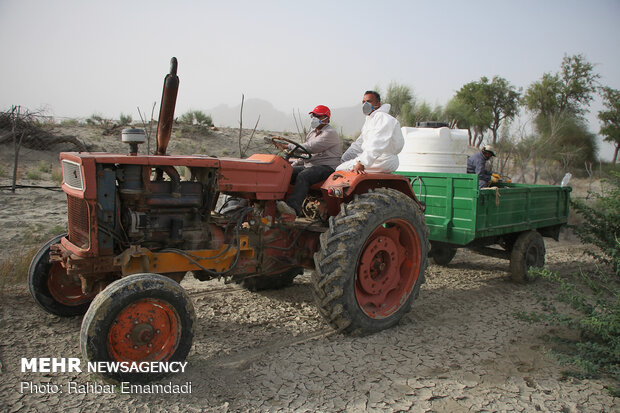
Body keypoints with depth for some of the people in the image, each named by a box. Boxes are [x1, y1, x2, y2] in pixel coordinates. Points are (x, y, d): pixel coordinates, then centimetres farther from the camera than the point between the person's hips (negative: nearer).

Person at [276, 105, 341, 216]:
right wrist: (293, 165, 15)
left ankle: (293, 207, -50)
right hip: (309, 165, 8)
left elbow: (311, 148, -20)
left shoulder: (330, 133, -7)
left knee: (303, 176, -36)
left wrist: (289, 146, -19)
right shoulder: (312, 132, 23)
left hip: (326, 167, -8)